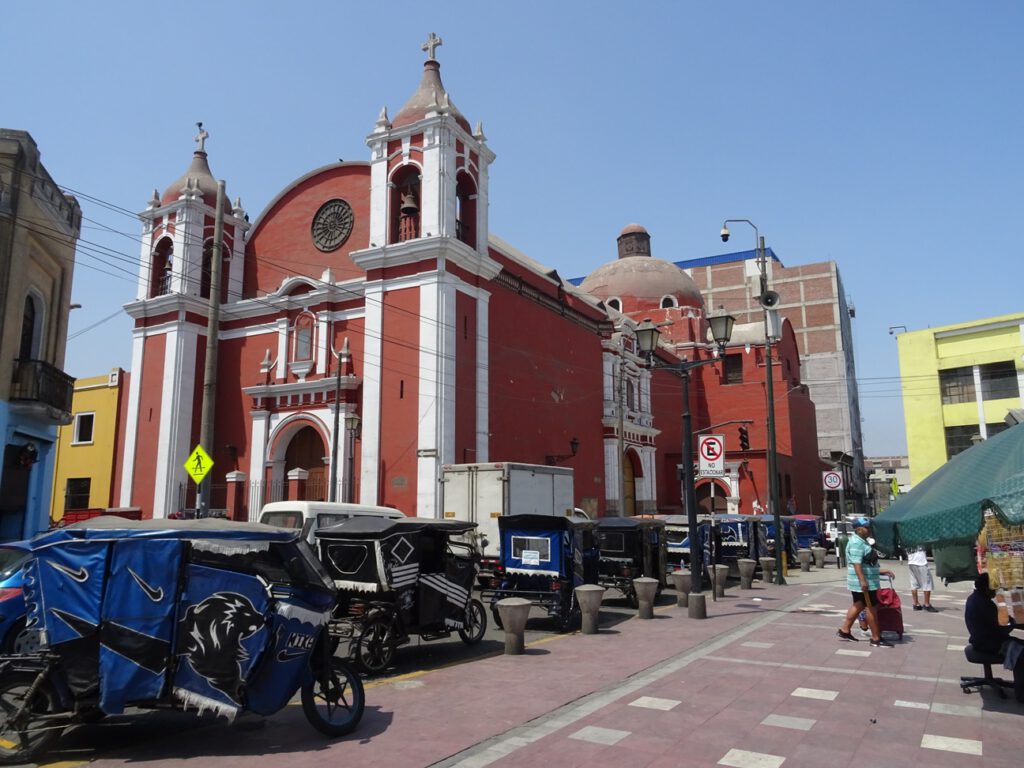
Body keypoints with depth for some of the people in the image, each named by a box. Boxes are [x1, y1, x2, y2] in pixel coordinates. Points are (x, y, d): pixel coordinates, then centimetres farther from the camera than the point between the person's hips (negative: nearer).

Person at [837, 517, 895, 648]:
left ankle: (844, 631, 23)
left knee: (858, 605, 16)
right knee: (871, 608, -4)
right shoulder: (856, 543, -18)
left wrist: (882, 572, 25)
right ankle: (876, 639, 3)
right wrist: (863, 581, -33)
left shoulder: (862, 541, 16)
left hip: (862, 582, 11)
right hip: (864, 582, -11)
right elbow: (856, 563, -27)